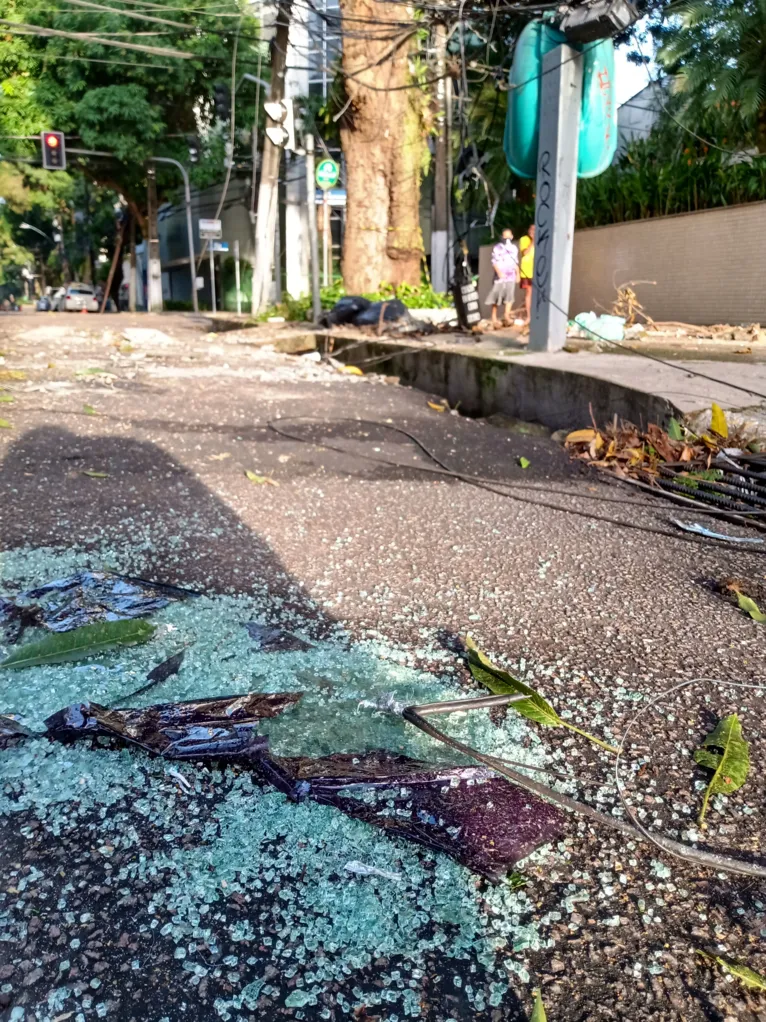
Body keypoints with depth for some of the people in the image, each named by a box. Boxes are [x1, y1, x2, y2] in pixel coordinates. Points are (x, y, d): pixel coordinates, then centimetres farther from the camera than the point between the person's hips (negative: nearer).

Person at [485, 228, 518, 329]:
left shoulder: (514, 248, 11)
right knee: (496, 297, -2)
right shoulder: (497, 248, -4)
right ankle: (494, 318, 7)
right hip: (500, 276, -4)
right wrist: (499, 272, -23)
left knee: (509, 296, -3)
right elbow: (494, 262, -10)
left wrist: (518, 274, 14)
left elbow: (516, 263, 18)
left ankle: (506, 316, 0)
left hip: (511, 276, 4)